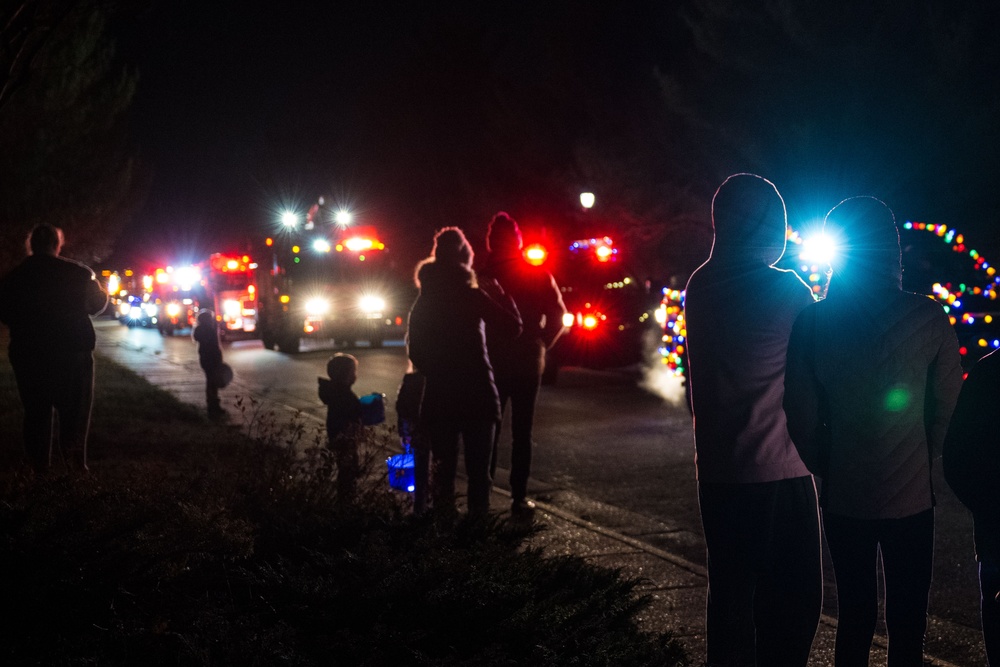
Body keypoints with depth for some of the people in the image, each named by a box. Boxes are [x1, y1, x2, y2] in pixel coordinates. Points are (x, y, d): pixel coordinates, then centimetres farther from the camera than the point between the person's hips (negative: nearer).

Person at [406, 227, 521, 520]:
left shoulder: (423, 301, 6)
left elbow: (415, 352, 10)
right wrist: (498, 292, 3)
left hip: (439, 396, 4)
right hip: (476, 394, -4)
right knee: (478, 468, 3)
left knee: (443, 465, 10)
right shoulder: (472, 296, -9)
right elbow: (512, 326, -8)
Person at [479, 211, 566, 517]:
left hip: (490, 363, 0)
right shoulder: (538, 276, -5)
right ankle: (519, 497, 1)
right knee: (521, 432, 5)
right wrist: (542, 343, 4)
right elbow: (557, 315, -8)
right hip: (527, 363, 0)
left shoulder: (481, 277, -6)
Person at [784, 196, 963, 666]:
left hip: (844, 498, 1)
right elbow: (948, 408, -3)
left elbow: (802, 419, -5)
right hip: (910, 496, -1)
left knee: (853, 614, 16)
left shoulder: (813, 322, -8)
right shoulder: (927, 318, -10)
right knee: (907, 619, 11)